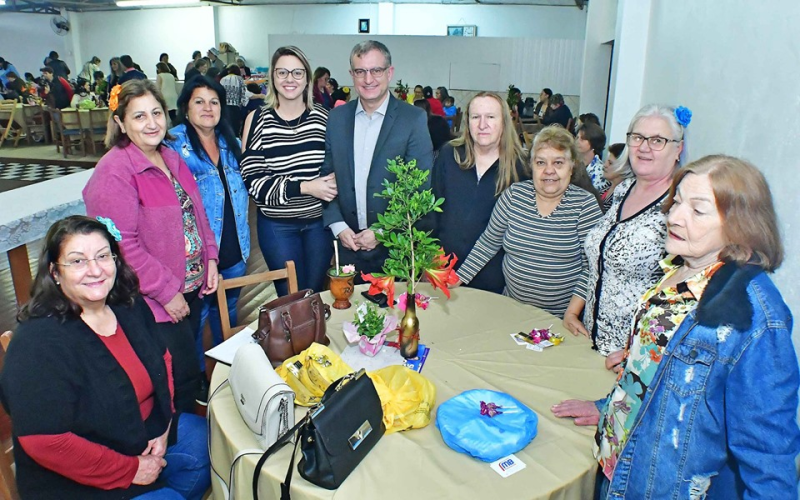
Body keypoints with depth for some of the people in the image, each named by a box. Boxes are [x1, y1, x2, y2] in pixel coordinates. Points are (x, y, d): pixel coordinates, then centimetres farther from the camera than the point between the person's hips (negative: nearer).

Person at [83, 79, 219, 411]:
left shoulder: (171, 158, 8)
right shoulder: (113, 173, -18)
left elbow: (196, 213, 16)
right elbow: (122, 245, -22)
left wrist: (210, 257, 5)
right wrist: (166, 292, -19)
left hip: (192, 286, 8)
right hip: (155, 302, -8)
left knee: (187, 369, 21)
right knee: (184, 377, 1)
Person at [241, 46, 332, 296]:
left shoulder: (323, 116, -1)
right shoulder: (258, 120, -6)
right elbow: (253, 180, -10)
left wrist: (332, 184, -11)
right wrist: (305, 187, -19)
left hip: (319, 220, 2)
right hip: (277, 225, -1)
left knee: (316, 293, 14)